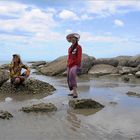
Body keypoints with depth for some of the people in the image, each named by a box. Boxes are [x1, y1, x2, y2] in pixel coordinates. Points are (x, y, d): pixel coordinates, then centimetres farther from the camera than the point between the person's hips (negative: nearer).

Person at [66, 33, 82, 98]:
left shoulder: (79, 47, -5)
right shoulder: (70, 48, 17)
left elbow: (79, 57, -13)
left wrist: (78, 66, -20)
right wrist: (68, 66, 15)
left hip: (75, 65, -8)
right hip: (70, 65, 8)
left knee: (72, 76, -30)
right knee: (69, 79, 8)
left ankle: (75, 93, -33)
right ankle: (73, 92, 22)